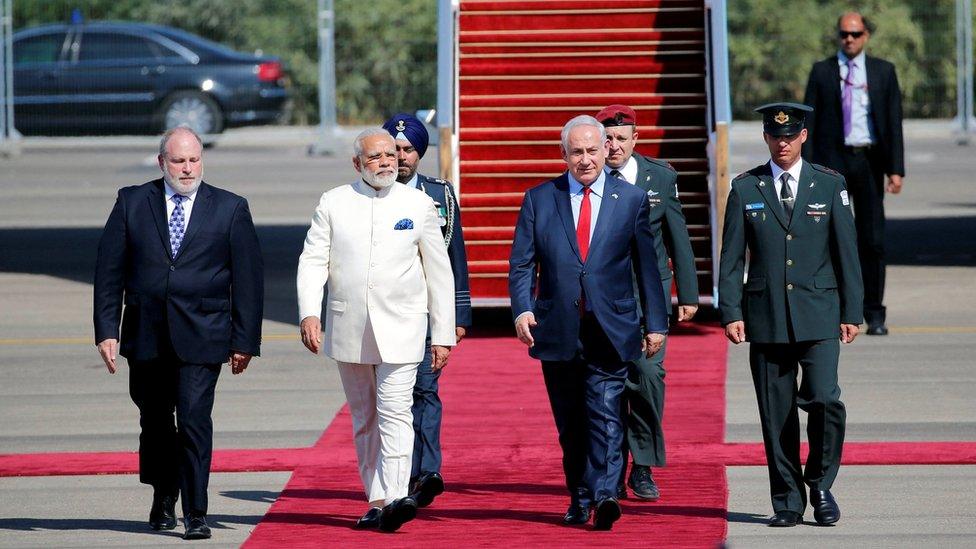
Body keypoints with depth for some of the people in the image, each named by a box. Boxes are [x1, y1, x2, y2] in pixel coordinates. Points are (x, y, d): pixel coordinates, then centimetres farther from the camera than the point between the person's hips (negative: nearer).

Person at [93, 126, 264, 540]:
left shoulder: (230, 208, 4)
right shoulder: (132, 202, 6)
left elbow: (249, 278, 4)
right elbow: (109, 269, 5)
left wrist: (244, 339, -1)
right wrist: (106, 330, -3)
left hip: (200, 335, -2)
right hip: (145, 334, 2)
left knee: (194, 421, -12)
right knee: (154, 421, 13)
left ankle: (196, 514, -8)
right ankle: (164, 497, 35)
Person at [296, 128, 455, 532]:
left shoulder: (419, 204, 5)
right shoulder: (333, 204, 6)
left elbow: (439, 272, 8)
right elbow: (313, 261, -1)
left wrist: (443, 335, 4)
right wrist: (309, 313, -17)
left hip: (400, 328, -2)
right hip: (349, 329, 2)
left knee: (395, 412, -15)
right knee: (363, 419, 8)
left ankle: (393, 499, -25)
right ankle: (376, 501, 15)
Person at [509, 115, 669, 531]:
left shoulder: (632, 200, 6)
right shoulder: (539, 199, 7)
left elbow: (647, 266, 8)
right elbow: (521, 262, 4)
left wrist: (656, 323, 5)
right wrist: (522, 308, -12)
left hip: (610, 331, -2)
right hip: (558, 332, 2)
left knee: (605, 414, -12)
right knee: (570, 423, 8)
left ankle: (604, 495, -21)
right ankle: (579, 500, 17)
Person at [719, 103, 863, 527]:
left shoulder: (830, 185, 5)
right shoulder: (745, 189, 6)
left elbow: (847, 252, 6)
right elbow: (731, 257, 5)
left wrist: (851, 312, 1)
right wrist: (730, 312, -3)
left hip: (819, 316, -1)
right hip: (766, 317, 1)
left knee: (824, 400, -15)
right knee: (777, 414, 3)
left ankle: (821, 486, 4)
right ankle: (787, 500, 12)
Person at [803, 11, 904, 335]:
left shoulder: (883, 72, 7)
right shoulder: (822, 71, 6)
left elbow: (894, 122, 4)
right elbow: (809, 122, 4)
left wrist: (897, 169, -5)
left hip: (869, 162, 1)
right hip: (832, 160, -1)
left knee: (873, 240, 1)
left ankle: (874, 315, 7)